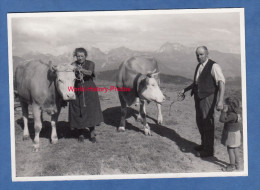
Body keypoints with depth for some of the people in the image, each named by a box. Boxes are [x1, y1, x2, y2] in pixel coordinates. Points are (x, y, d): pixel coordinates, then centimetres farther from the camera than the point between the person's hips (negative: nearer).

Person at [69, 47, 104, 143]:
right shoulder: (73, 65, 2)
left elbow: (90, 72, -22)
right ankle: (81, 134, 15)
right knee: (78, 112, 1)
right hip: (77, 91, 1)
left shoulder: (90, 64, -1)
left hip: (89, 91, -1)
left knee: (91, 112, -3)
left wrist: (82, 70, -43)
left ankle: (92, 134, 7)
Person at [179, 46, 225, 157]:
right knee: (200, 122, 16)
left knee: (207, 123, -2)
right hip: (198, 97, 8)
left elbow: (221, 82, -22)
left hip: (208, 97, -8)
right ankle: (204, 145, 32)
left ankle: (209, 150, 9)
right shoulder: (199, 66, 12)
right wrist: (185, 90, 22)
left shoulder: (213, 66, -13)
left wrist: (220, 100, -32)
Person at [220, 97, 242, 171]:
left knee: (230, 149, 3)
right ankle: (237, 164, 31)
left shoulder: (232, 115, -29)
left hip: (231, 134, -10)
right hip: (235, 133, 10)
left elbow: (222, 120, -33)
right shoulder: (235, 114, 1)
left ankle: (232, 166, 14)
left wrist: (224, 111, -30)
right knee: (235, 149, 19)